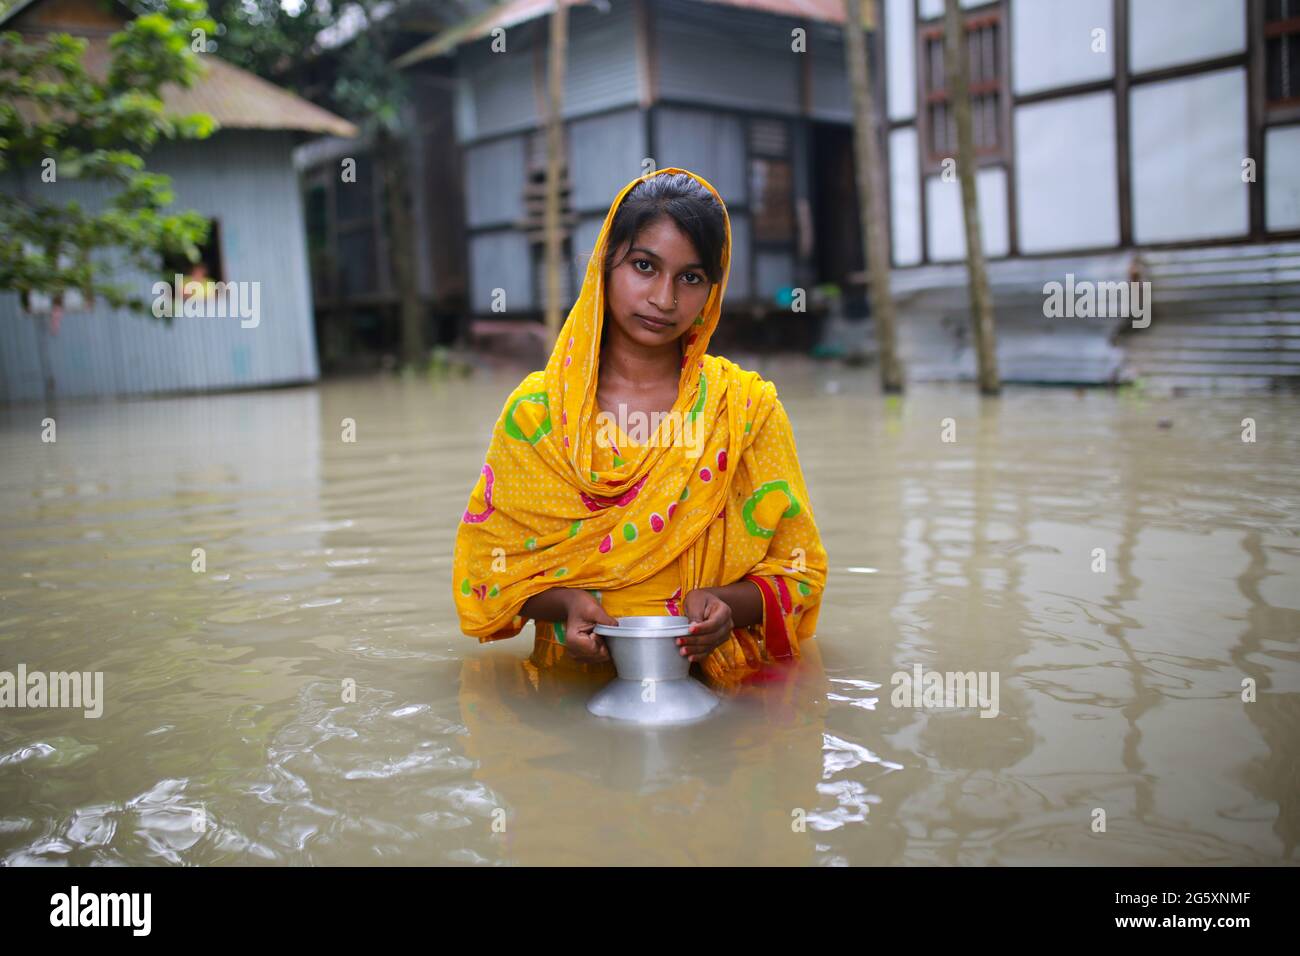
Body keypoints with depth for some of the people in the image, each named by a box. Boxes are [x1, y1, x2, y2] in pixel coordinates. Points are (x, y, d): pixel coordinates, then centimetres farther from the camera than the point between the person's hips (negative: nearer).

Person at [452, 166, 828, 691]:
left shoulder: (749, 408, 2)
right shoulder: (537, 408, 2)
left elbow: (798, 571, 5)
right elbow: (487, 564, 7)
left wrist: (725, 603, -16)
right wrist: (564, 603, -13)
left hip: (718, 679, 0)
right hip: (571, 681, 1)